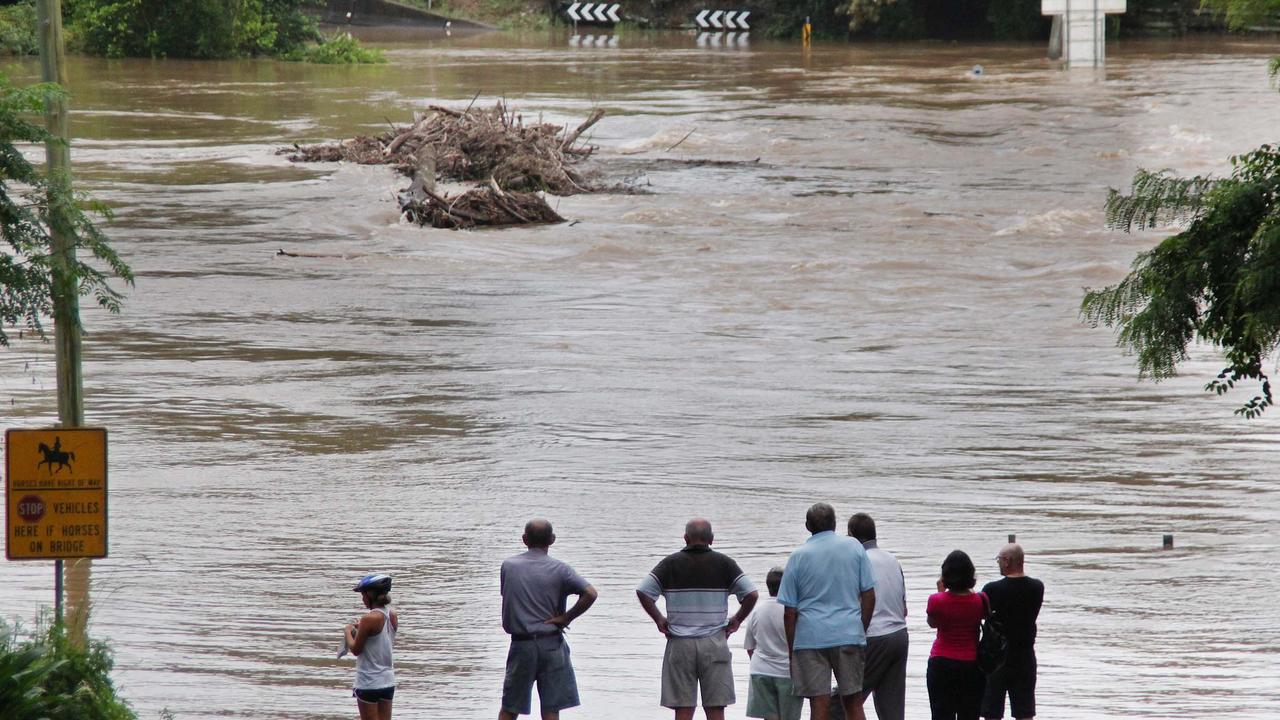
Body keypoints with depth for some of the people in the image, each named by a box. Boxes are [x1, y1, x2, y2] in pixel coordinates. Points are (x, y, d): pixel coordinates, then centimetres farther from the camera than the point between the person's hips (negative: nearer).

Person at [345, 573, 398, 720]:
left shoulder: (369, 619, -18)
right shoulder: (392, 616, 3)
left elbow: (356, 649, -12)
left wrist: (348, 632, 6)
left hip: (369, 682, -7)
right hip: (388, 681, 7)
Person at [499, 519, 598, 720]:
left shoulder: (508, 566, 1)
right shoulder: (559, 570, -6)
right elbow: (590, 594, -17)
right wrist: (565, 618, -7)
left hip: (521, 645, 1)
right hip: (552, 646, -1)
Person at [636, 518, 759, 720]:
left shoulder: (671, 564, 2)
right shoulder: (724, 564, 1)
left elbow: (643, 592, -7)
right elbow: (751, 594, -7)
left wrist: (659, 619, 5)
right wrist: (737, 620, 7)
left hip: (680, 644, 0)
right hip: (714, 644, 0)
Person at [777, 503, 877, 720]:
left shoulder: (798, 557, 2)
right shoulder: (854, 548, 4)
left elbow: (789, 611, 1)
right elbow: (869, 595, 4)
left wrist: (791, 651, 7)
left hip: (811, 637, -1)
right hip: (848, 635, 1)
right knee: (853, 702, 8)